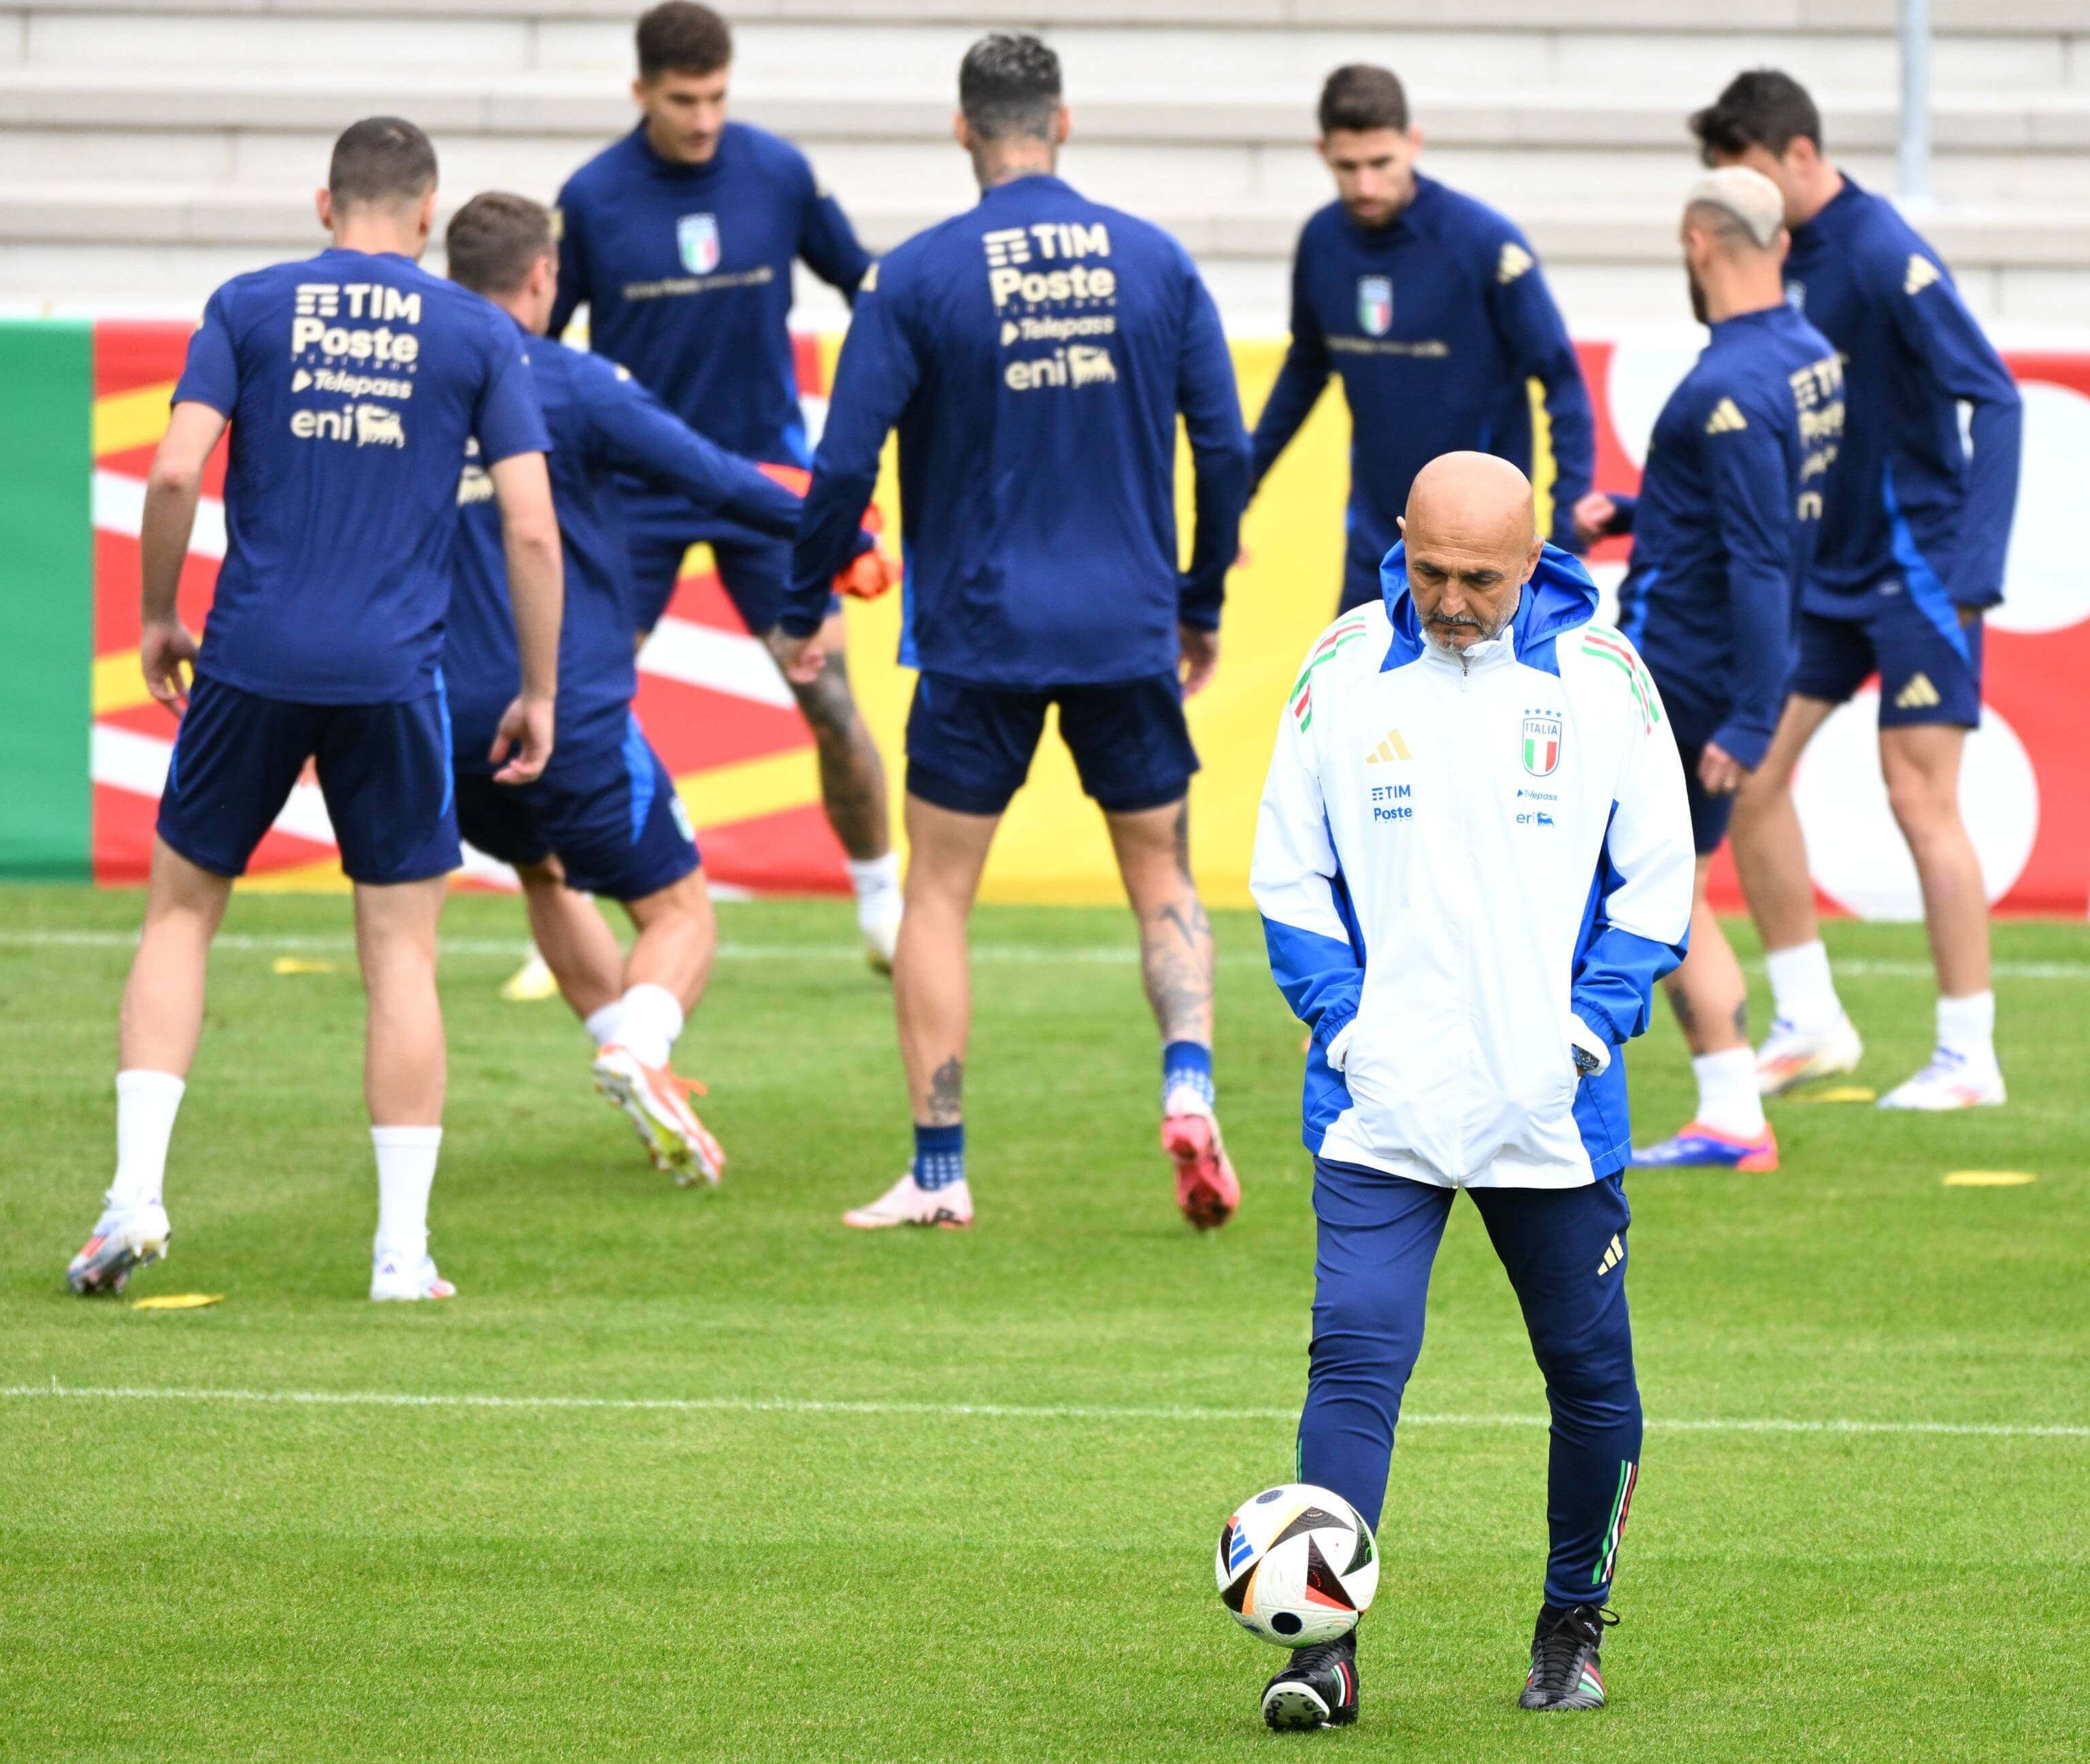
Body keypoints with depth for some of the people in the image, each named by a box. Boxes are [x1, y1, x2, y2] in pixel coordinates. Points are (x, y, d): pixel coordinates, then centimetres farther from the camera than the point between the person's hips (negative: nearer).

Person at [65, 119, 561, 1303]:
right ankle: (404, 1250, 5)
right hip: (394, 673, 0)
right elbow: (532, 528, -1)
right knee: (402, 953, 6)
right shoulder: (479, 336, 4)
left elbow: (176, 471, -5)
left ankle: (138, 1192, 2)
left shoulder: (250, 308, 4)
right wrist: (540, 694, 7)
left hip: (252, 663, 0)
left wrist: (157, 617, 9)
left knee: (181, 914, 14)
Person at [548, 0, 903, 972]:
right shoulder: (592, 198, -8)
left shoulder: (779, 173, -6)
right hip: (636, 487, -1)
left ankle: (885, 911, 16)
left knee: (830, 698, -1)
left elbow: (863, 282, 9)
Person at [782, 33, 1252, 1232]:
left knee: (938, 895, 9)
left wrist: (802, 612, 6)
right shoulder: (1155, 262, 1)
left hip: (979, 633, -2)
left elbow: (845, 465, -7)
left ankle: (939, 1170, 6)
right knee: (1164, 882, 13)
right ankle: (1189, 1085, -11)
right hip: (1130, 630, 2)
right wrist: (1202, 605, 16)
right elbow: (1224, 447, 3)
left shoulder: (919, 278, -6)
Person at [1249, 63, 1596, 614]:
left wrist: (1571, 516, -19)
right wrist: (1241, 481, 16)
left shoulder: (1483, 240, -17)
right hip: (1375, 536, 5)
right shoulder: (1322, 241, -2)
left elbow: (1562, 379, -12)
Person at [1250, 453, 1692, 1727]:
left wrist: (1593, 1024, -6)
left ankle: (1574, 1629, 27)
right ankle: (1326, 1641, -14)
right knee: (1356, 1355, -13)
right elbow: (1288, 869, 7)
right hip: (1380, 1102, -1)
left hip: (1552, 1104, 1)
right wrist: (1341, 1019, -4)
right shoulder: (1344, 668, 0)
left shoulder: (1602, 672, -1)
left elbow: (1660, 873, 4)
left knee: (1593, 1379, 9)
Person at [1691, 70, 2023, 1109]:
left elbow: (1993, 398, -21)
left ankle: (1968, 1057, 0)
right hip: (1822, 572, 8)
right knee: (1747, 771, 4)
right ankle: (1808, 1023, 14)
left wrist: (1974, 572, -26)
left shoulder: (1882, 255, -17)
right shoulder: (1777, 261, 6)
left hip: (1914, 569, -8)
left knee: (1920, 798, -7)